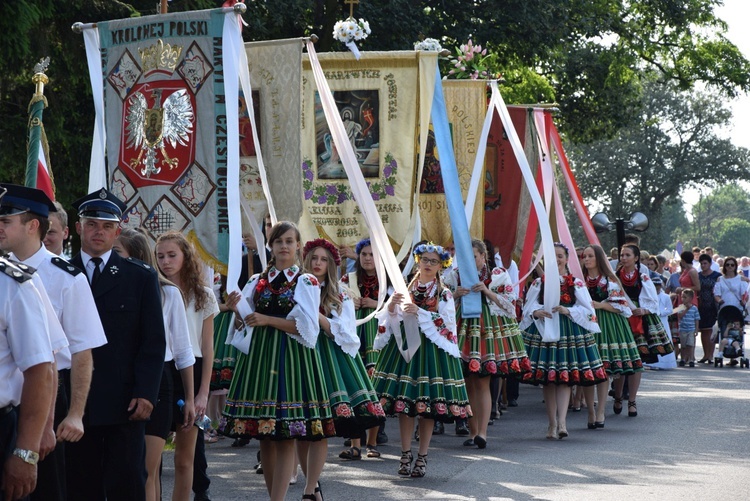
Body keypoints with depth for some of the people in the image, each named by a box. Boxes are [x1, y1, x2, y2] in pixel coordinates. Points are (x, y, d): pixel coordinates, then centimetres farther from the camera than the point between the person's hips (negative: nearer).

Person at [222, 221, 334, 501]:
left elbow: (305, 326, -7)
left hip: (292, 358, -4)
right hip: (259, 355, 4)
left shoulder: (307, 282, 2)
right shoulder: (257, 282, 13)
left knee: (286, 438, -8)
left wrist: (267, 320, -13)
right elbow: (245, 326, 13)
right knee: (265, 438, 5)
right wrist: (236, 311, -8)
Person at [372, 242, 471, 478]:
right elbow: (390, 323, 9)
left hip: (432, 351, -2)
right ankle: (406, 455, 9)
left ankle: (422, 457, 7)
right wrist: (391, 307, -11)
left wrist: (419, 313, -18)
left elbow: (445, 325, -9)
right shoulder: (405, 290, 9)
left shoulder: (444, 295, 4)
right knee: (404, 404, -1)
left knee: (429, 406, -2)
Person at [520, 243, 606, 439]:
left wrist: (568, 310, -14)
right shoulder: (539, 283, 10)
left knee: (565, 378, -9)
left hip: (569, 332, -1)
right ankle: (552, 423, 9)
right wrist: (536, 312, -17)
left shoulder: (576, 284, 6)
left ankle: (561, 421, -17)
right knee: (547, 380, 2)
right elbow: (527, 307, 5)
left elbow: (588, 310, 1)